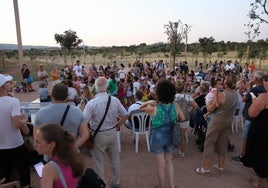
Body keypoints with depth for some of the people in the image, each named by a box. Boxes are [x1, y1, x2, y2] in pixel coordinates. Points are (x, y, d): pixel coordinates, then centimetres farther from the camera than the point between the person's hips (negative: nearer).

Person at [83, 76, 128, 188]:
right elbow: (125, 115, -2)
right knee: (115, 160, 22)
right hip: (112, 133, 4)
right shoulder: (115, 100, -11)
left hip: (98, 135, -4)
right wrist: (116, 126, 8)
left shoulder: (91, 103, -21)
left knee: (99, 163, 14)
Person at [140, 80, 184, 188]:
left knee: (161, 165, 12)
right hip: (170, 136, 4)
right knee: (169, 161, 25)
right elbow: (182, 119, 4)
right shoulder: (175, 106, -11)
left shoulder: (154, 108, -19)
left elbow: (141, 108, -2)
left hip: (158, 137, -3)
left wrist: (148, 102, -13)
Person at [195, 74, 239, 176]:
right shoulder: (236, 94, -4)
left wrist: (208, 105, 3)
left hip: (217, 121, -7)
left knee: (209, 143, 3)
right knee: (223, 143, 18)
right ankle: (220, 166, 31)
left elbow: (210, 109, -17)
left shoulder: (221, 95, -25)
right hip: (229, 121, 7)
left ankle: (206, 168, 9)